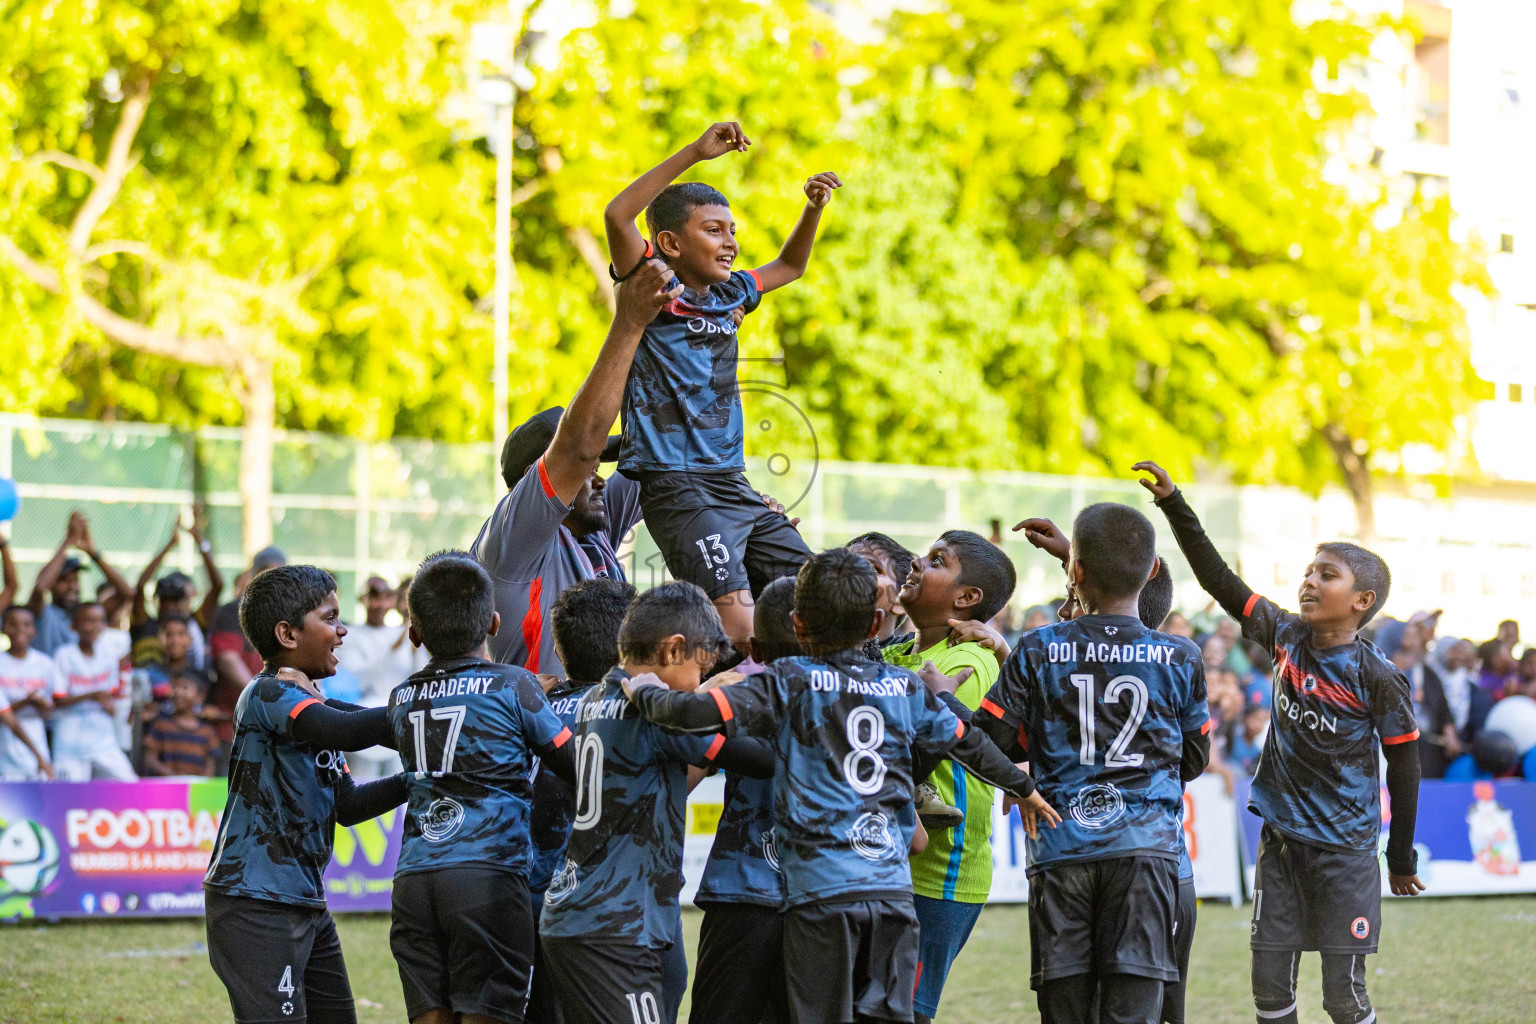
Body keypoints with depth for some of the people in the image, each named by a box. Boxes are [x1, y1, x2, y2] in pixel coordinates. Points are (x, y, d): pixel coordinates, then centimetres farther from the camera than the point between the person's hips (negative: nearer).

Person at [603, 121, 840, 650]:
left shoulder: (727, 295, 15)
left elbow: (789, 267, 34)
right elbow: (618, 216, -23)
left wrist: (813, 209, 17)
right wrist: (695, 153, -25)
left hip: (733, 483, 8)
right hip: (675, 486, -8)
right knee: (741, 629, -20)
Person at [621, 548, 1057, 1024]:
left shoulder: (788, 682, -3)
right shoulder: (905, 687, 10)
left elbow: (698, 713, -15)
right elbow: (968, 744, 22)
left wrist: (645, 691, 6)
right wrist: (1024, 787, 40)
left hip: (821, 890, -4)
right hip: (893, 888, 4)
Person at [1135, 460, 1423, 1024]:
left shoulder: (1376, 676, -12)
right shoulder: (1286, 637, 1)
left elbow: (1403, 767, -4)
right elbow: (1220, 581, 3)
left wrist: (1402, 858, 2)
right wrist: (1174, 504, -3)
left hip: (1344, 850, -5)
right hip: (1281, 839, 5)